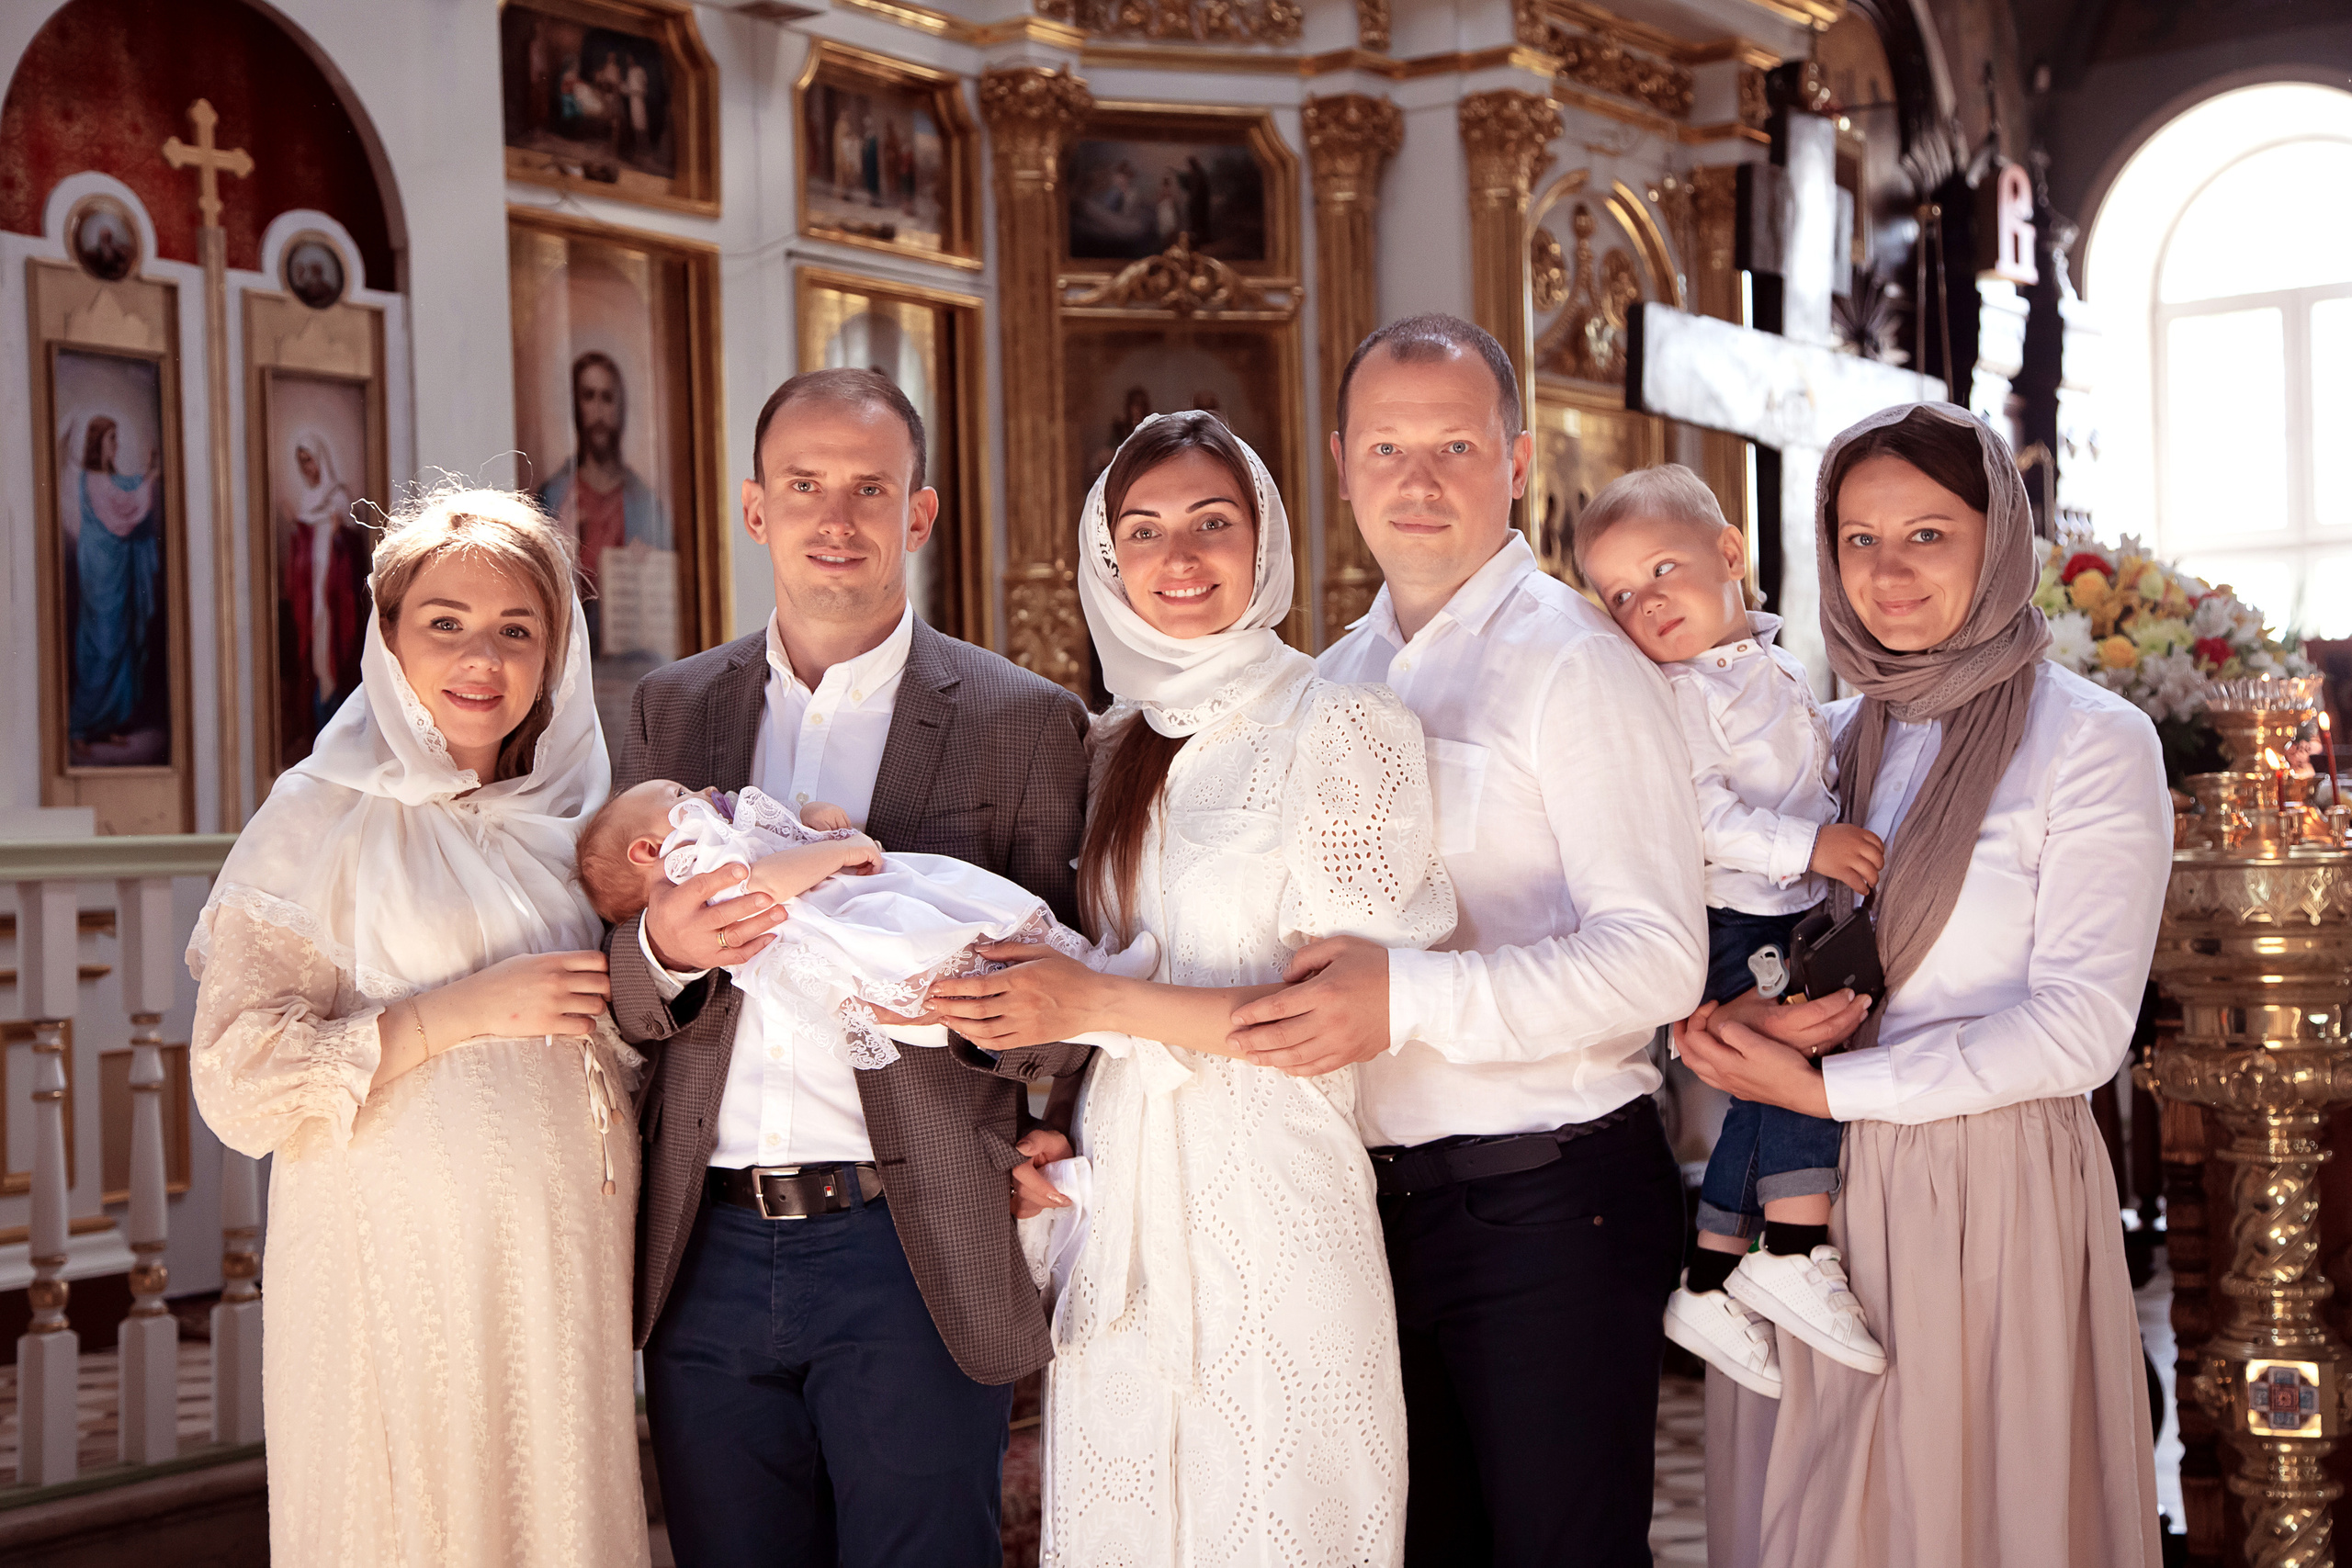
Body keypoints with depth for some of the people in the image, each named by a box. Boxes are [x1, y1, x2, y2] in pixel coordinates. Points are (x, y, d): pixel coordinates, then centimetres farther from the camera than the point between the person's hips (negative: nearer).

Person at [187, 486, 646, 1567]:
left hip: (564, 1276, 4)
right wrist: (461, 1011, -16)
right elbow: (238, 1084, -11)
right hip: (395, 1282, -4)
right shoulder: (322, 817, -4)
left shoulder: (577, 819, 10)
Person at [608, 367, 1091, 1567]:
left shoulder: (1022, 722, -1)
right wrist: (663, 945, -14)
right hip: (709, 1255, 3)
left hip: (912, 1257, -3)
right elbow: (616, 998, 9)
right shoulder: (671, 711, 9)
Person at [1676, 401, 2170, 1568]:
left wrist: (1827, 1087, -15)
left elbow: (2078, 1031, -13)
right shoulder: (1830, 738, 10)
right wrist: (1736, 1015, -8)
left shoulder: (2092, 743, -6)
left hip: (1994, 1195, -5)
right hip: (1810, 1195, 5)